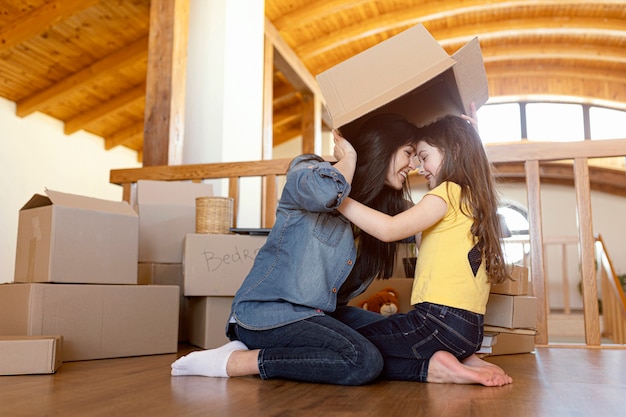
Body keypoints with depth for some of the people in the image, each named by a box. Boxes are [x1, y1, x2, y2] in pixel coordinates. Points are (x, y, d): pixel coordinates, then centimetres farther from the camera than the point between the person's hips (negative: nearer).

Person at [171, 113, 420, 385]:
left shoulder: (377, 206, 14)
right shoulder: (311, 171, -9)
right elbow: (321, 192, -32)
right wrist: (348, 158, -15)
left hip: (319, 313, 9)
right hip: (266, 312, -9)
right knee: (364, 362, -26)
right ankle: (232, 361, -16)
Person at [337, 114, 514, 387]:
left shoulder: (449, 191, -9)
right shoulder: (476, 199, 18)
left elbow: (389, 229, -19)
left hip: (440, 321, -9)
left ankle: (433, 368, -9)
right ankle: (460, 360, 7)